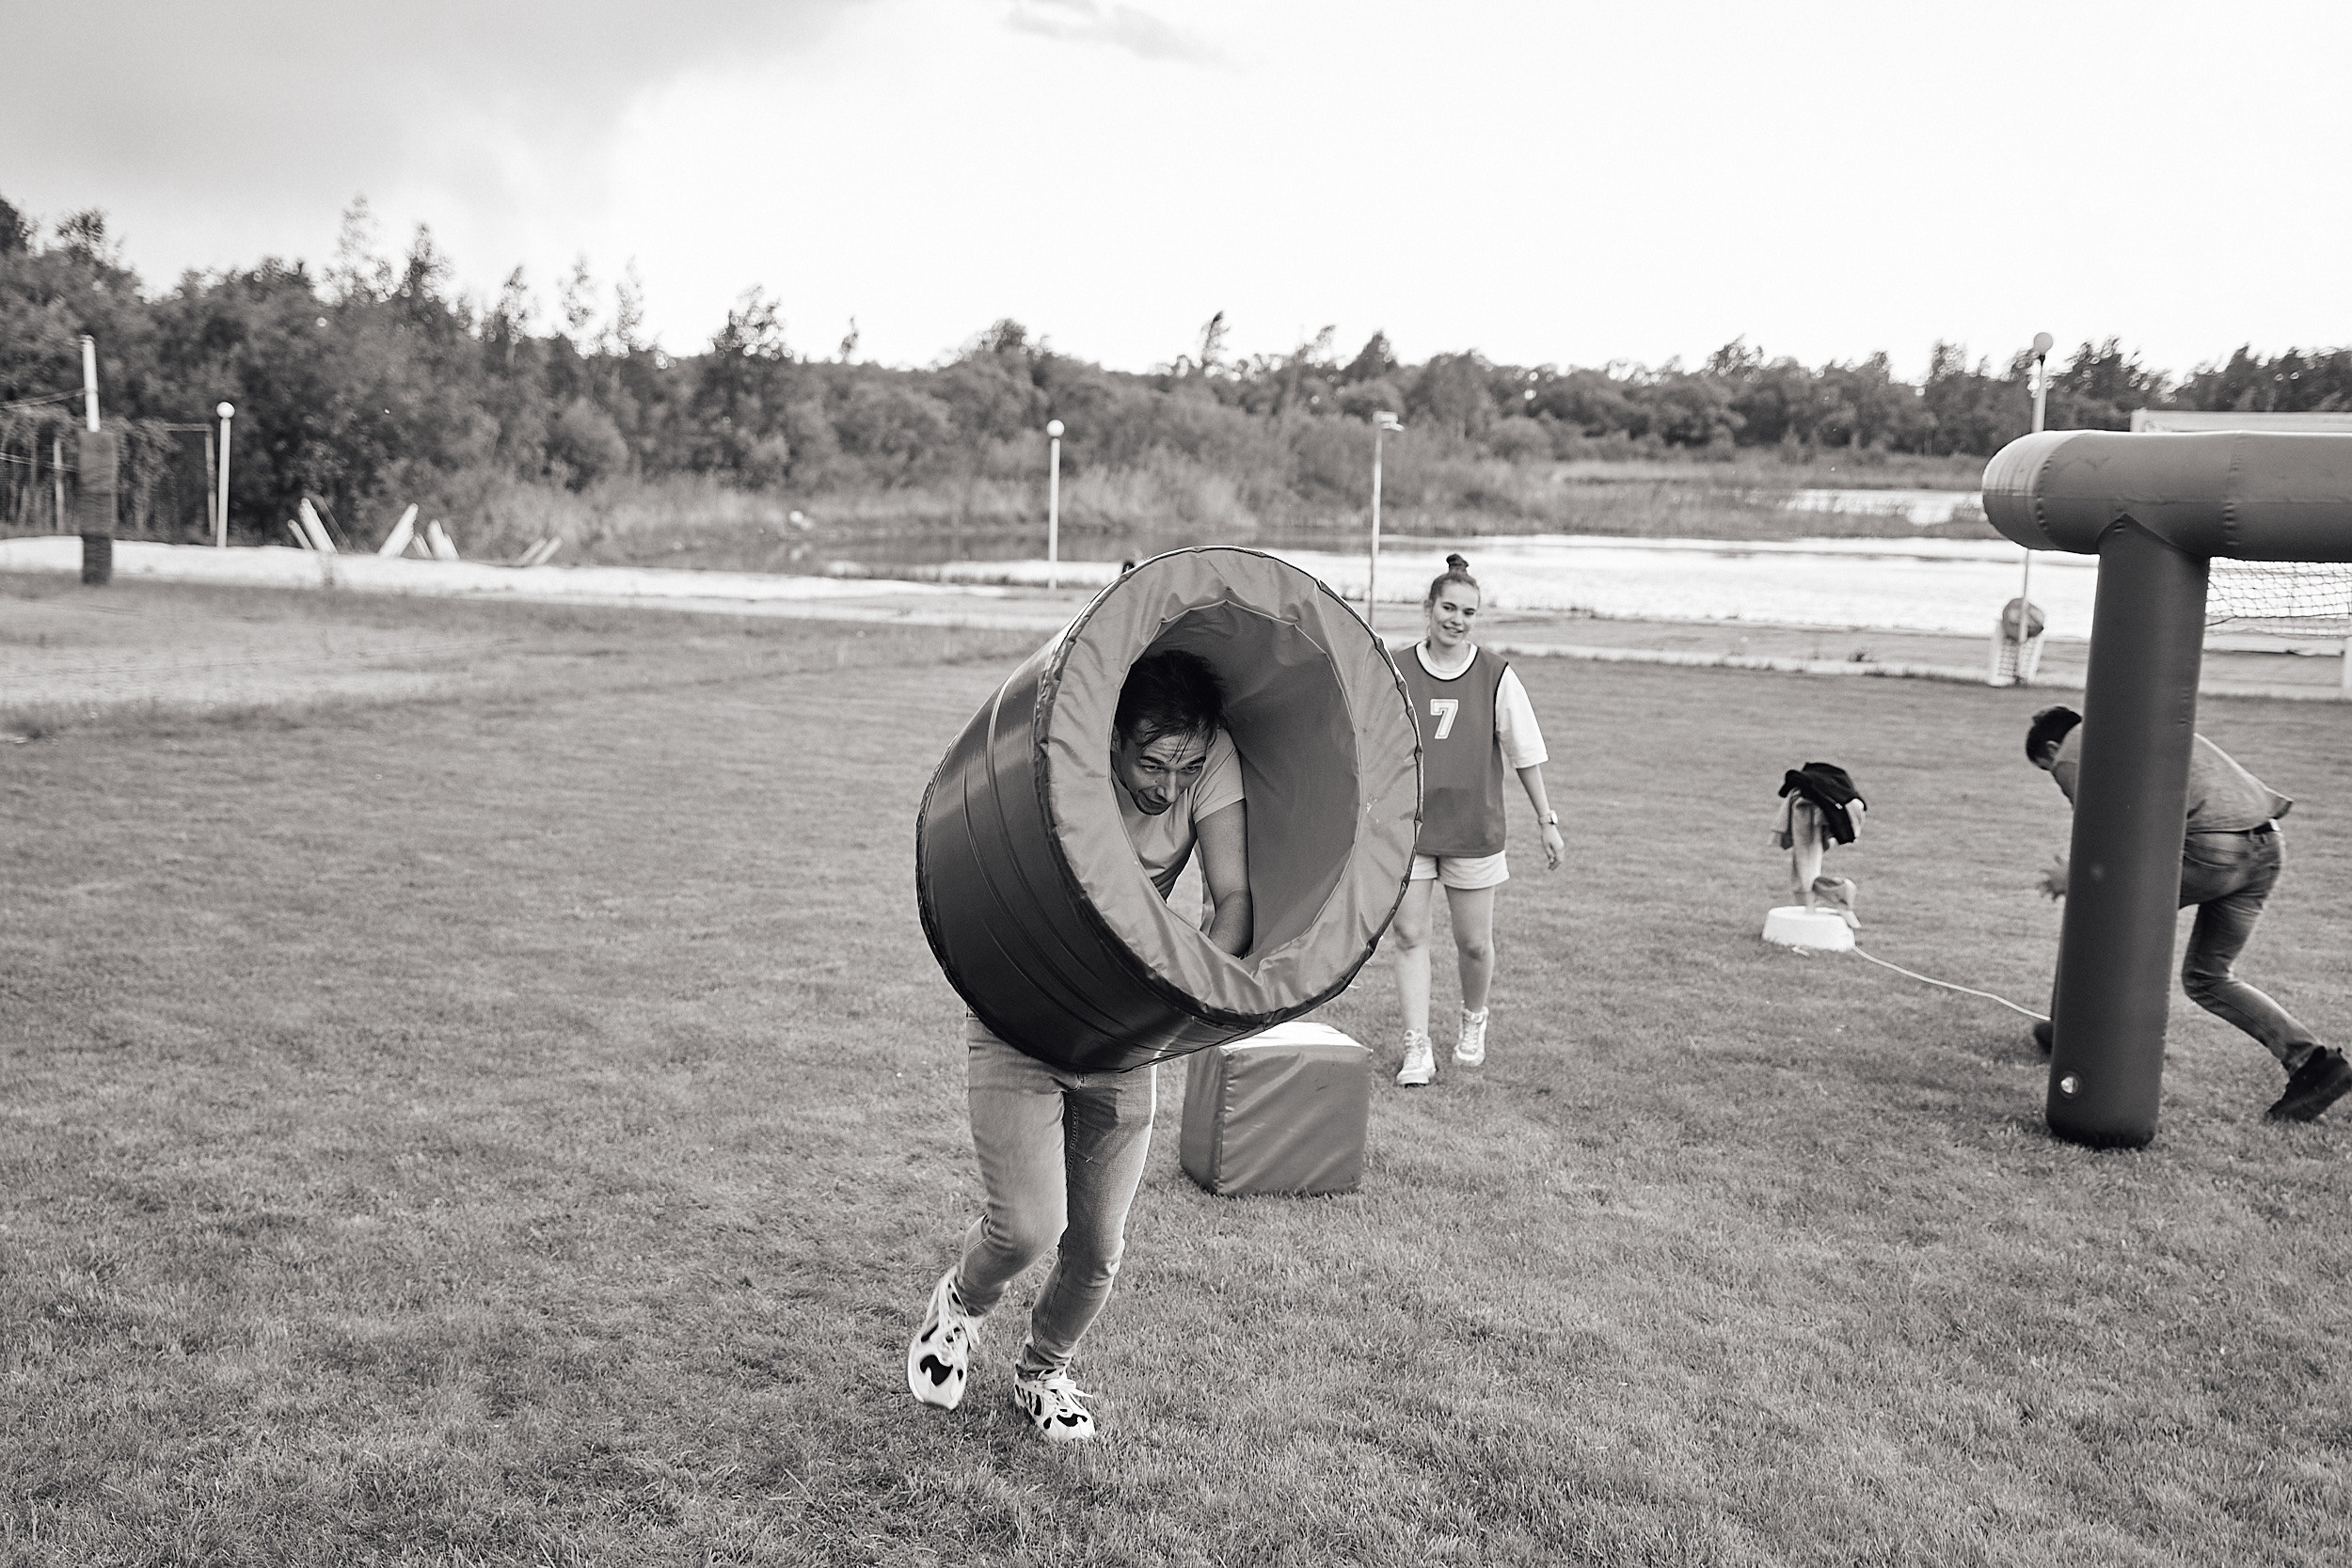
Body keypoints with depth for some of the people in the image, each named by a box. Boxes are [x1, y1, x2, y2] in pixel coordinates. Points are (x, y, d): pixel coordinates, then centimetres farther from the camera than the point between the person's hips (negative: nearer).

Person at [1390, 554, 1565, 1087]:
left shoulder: (1496, 676, -1)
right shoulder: (1397, 672, -1)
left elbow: (1526, 754, 5)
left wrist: (1547, 821, 5)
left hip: (1474, 828, 0)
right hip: (1407, 825, 0)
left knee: (1475, 943, 5)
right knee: (1409, 935, -2)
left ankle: (1473, 1020, 35)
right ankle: (1418, 1049, 7)